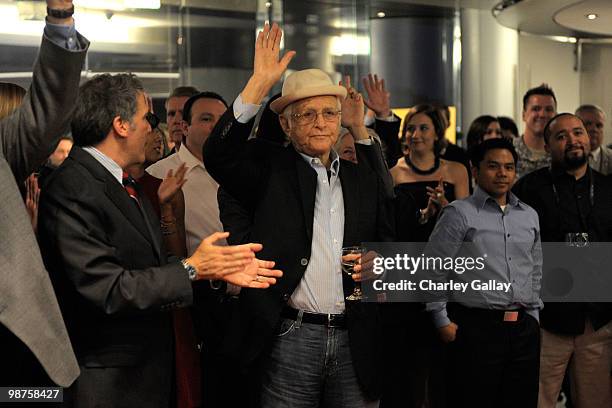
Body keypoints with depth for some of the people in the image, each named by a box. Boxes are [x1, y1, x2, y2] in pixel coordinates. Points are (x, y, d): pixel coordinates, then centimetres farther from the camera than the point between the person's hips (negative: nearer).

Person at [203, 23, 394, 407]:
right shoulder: (271, 168, 2)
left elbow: (388, 245, 19)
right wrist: (260, 84, -22)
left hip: (356, 343, 3)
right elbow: (219, 156, -17)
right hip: (291, 342, -3)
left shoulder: (365, 179, 13)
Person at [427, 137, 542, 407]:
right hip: (476, 327, -5)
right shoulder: (459, 213, -3)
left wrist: (533, 315, 16)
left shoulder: (529, 215, 15)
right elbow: (433, 271, -4)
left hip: (524, 331, 5)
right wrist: (443, 322, -6)